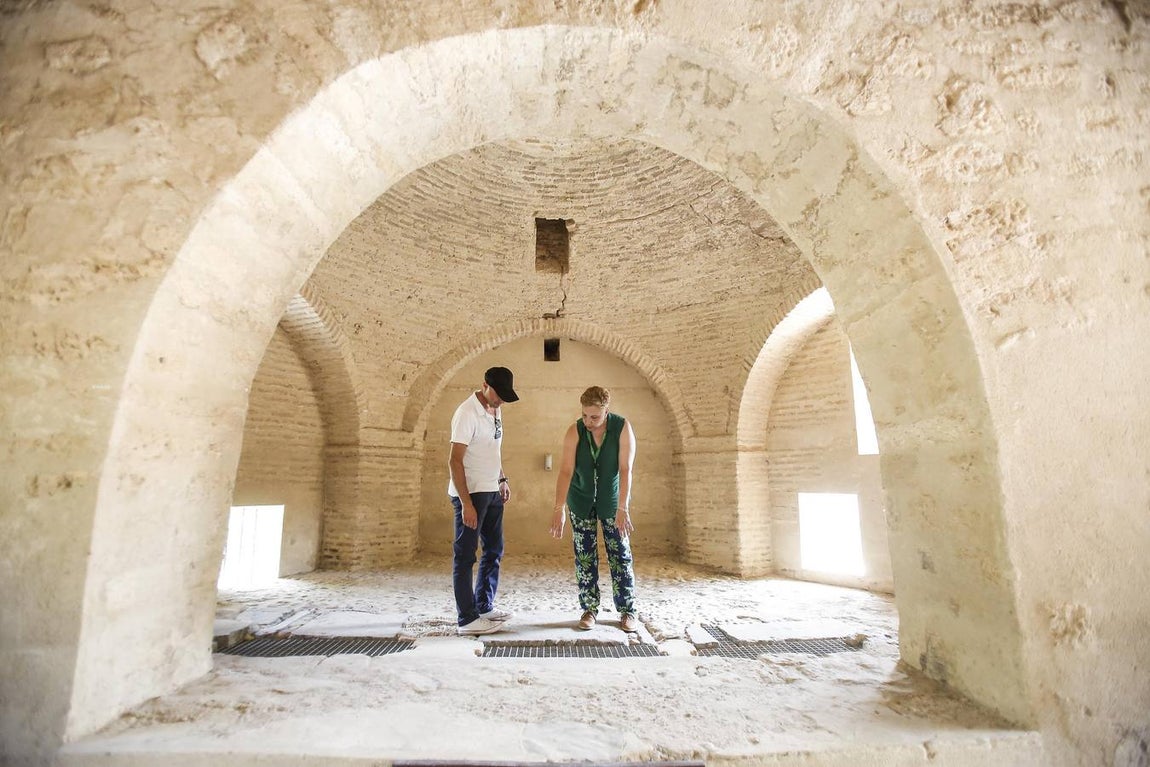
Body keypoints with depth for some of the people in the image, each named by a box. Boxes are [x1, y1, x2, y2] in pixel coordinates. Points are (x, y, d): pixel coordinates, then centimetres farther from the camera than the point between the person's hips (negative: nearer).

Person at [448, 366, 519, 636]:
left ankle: (484, 607, 31)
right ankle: (467, 620, 12)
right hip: (470, 493, -9)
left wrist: (502, 479, 17)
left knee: (494, 550, 16)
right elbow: (455, 460, -20)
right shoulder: (467, 413, -17)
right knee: (465, 556, 2)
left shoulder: (495, 411, 9)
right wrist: (466, 503, -23)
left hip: (492, 492, 9)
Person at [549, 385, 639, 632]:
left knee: (620, 555, 3)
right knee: (584, 557, 5)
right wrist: (559, 509, -30)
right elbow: (566, 471, -22)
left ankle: (627, 611, 16)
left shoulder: (623, 427, -19)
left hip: (612, 500, -1)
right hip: (581, 501, 1)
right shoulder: (574, 431, -17)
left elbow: (625, 470, -23)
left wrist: (623, 508, -29)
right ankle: (589, 609, 19)